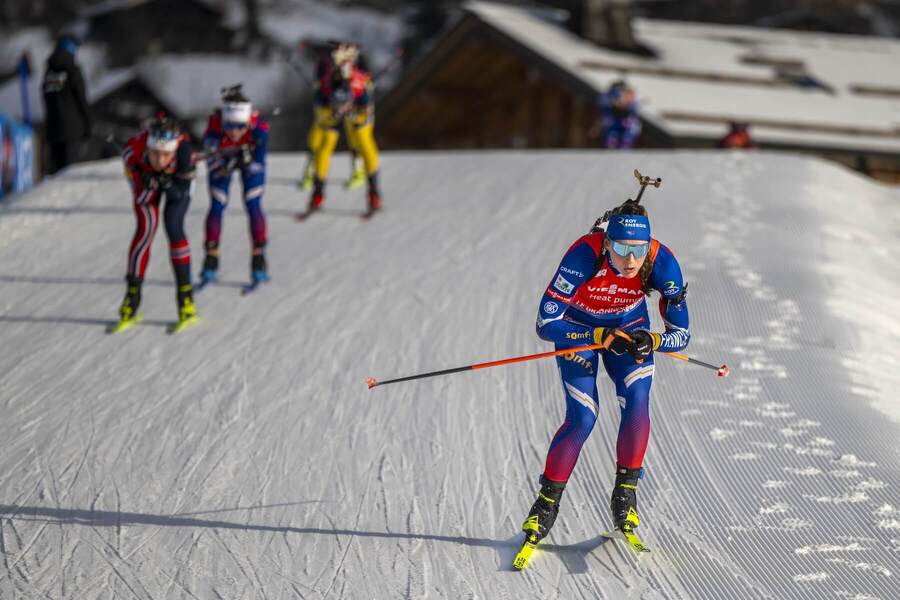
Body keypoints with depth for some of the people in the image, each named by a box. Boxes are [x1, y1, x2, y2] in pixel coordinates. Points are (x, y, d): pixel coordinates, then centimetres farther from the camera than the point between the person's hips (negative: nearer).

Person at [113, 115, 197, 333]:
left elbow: (180, 194, -30)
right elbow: (140, 197, -24)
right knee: (146, 228, -13)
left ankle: (186, 298, -6)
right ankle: (132, 296, -1)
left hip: (176, 181, -1)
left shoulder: (184, 150, -41)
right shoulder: (133, 150, -38)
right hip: (146, 177, 1)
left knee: (174, 227, -16)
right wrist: (149, 184, -40)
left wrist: (167, 183, -45)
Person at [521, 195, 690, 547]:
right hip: (578, 329, -2)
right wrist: (602, 337, -42)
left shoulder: (661, 262, -30)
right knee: (583, 417, -15)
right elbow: (546, 324, -34)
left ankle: (625, 494, -5)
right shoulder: (584, 256, -37)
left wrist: (650, 342, -42)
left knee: (636, 401, -21)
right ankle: (548, 501, 4)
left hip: (630, 326, 2)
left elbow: (680, 335, -21)